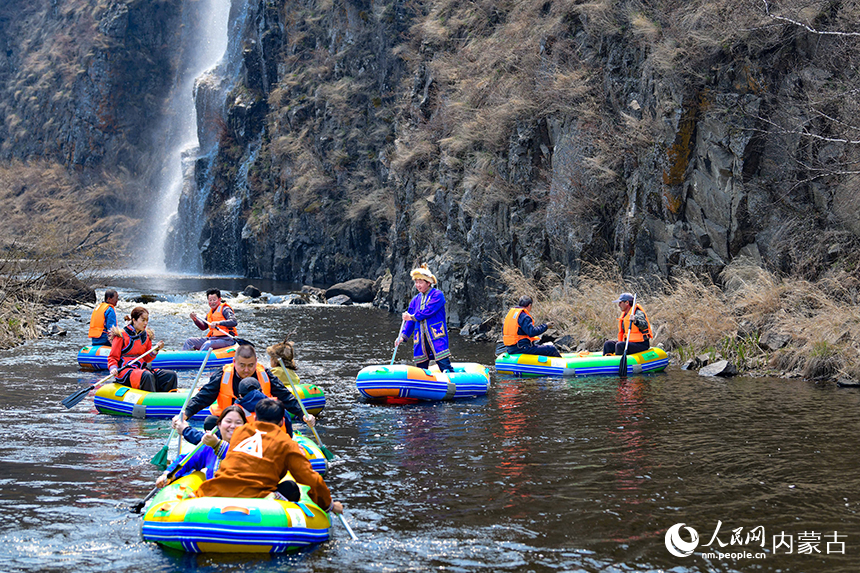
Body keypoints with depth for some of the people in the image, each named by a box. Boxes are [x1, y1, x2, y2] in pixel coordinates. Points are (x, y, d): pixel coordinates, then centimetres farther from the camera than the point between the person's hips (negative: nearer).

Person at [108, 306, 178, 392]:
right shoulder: (121, 335, -3)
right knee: (147, 376, -38)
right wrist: (113, 369, -21)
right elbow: (112, 358, -2)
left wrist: (155, 350, 1)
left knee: (171, 375, -13)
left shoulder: (146, 336, 15)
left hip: (141, 369, 7)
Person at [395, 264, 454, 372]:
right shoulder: (415, 300, 18)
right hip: (420, 338, 6)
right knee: (420, 369, 5)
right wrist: (403, 336, 4)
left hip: (436, 336, -6)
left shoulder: (437, 295, -1)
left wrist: (413, 317, -4)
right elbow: (410, 321, 16)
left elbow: (429, 310, -14)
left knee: (444, 366, -13)